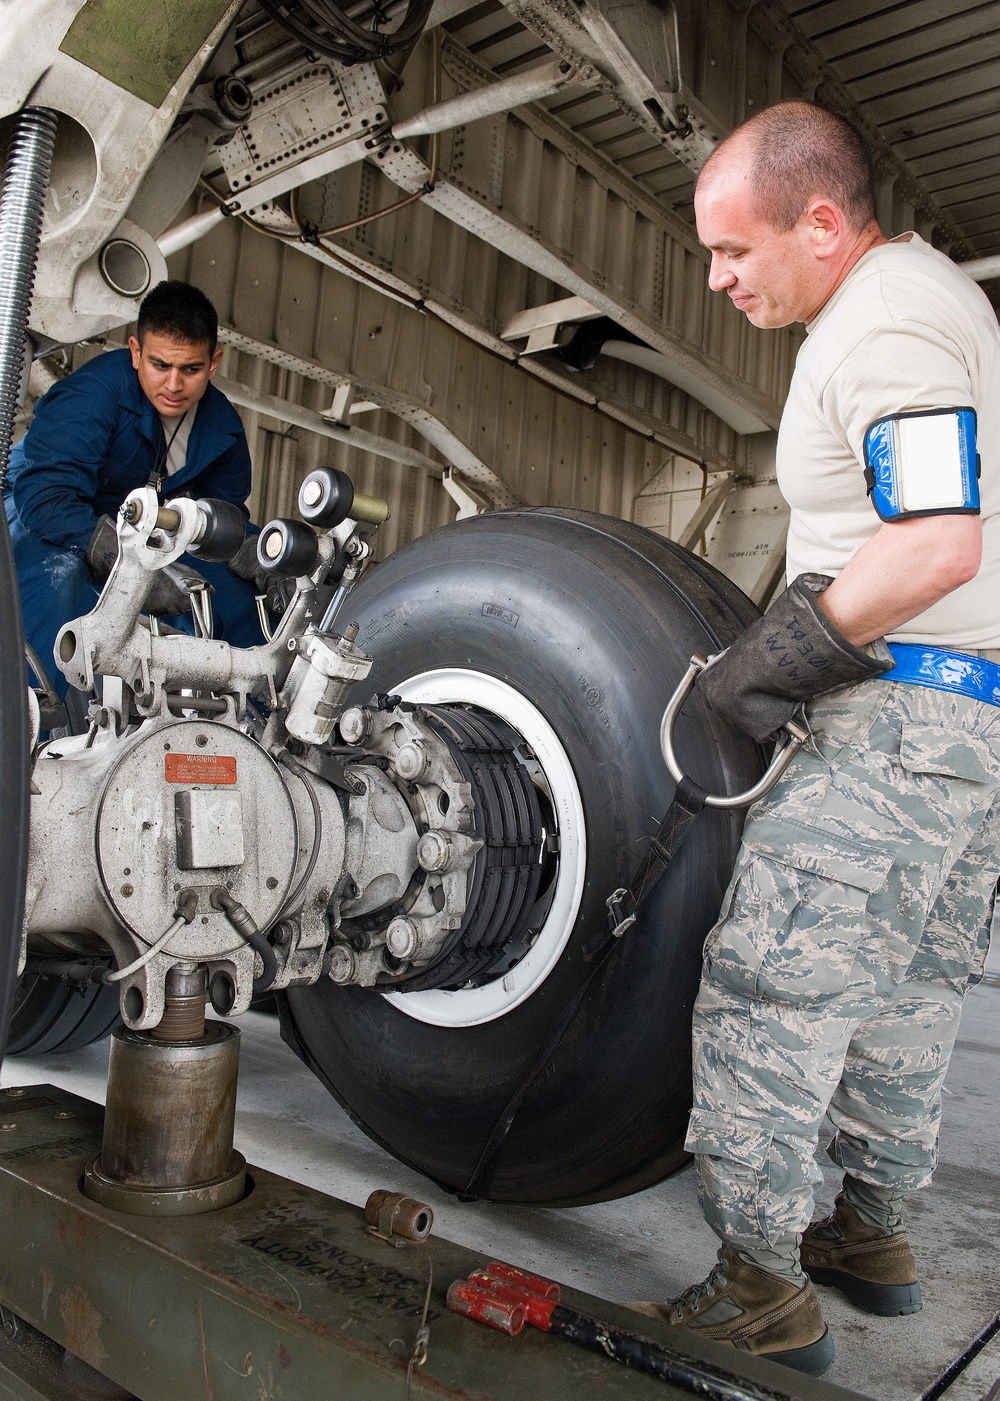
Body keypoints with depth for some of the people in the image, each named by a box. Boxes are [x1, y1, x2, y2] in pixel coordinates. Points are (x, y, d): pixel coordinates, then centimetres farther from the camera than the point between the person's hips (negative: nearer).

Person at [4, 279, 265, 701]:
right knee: (57, 578, -38)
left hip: (142, 528, 6)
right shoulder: (94, 392, -29)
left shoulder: (222, 426, -8)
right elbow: (43, 494, -37)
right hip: (47, 520, -5)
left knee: (232, 590, -6)